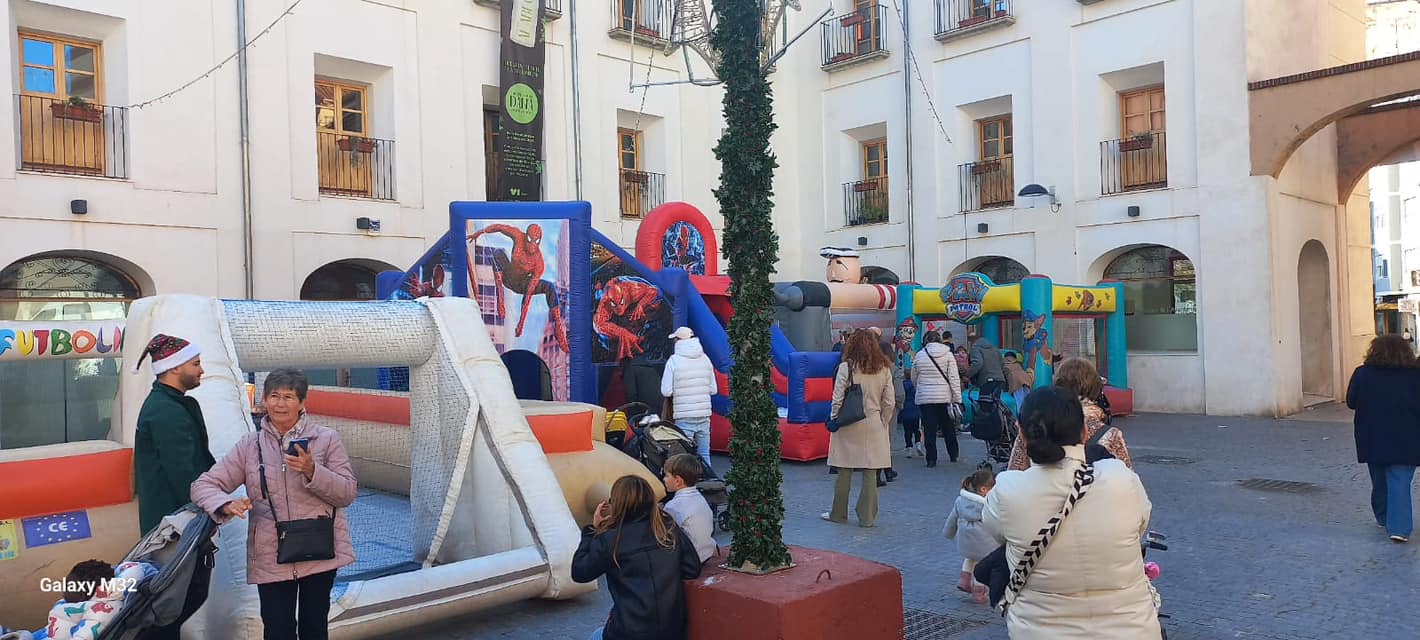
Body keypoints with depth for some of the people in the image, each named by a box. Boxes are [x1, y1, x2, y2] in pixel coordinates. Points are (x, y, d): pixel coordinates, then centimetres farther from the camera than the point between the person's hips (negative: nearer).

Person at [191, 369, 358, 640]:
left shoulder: (326, 439, -1)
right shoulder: (250, 445, 5)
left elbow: (347, 493, -4)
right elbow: (204, 485, 2)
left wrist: (312, 472, -20)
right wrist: (226, 504, -19)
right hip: (271, 558, 1)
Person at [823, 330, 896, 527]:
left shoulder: (846, 367, -8)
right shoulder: (884, 369, 2)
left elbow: (837, 400, -8)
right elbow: (889, 403, 3)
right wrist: (882, 423, 14)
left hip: (849, 425, -2)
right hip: (873, 426, 2)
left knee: (844, 472, 7)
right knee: (870, 473, 6)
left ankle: (838, 514, 18)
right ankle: (867, 517, 11)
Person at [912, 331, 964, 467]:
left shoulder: (919, 356, 0)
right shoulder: (948, 355, -2)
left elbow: (914, 379, 11)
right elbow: (954, 378, -6)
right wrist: (957, 398, -4)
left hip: (924, 398, -1)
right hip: (944, 398, 1)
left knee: (929, 429, 3)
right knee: (948, 427, 16)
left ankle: (931, 459, 1)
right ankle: (953, 454, 28)